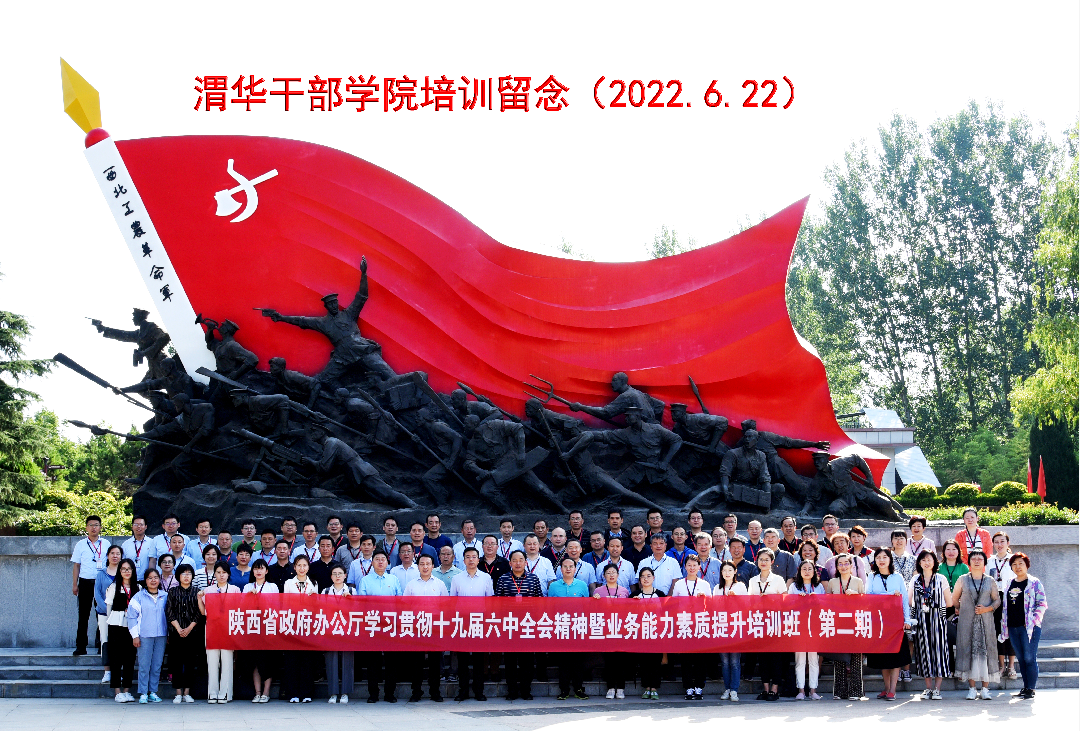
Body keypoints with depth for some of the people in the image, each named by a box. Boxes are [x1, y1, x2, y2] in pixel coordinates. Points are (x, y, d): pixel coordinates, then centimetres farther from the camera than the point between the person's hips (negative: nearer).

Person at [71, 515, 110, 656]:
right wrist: (74, 585, 3)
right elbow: (76, 565, 9)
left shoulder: (106, 544, 8)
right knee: (83, 615, 1)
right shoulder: (81, 545, 8)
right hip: (85, 582, 0)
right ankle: (81, 646, 3)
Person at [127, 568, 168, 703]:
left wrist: (169, 635, 13)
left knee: (157, 665, 4)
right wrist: (135, 635, -4)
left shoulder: (164, 596, 10)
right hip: (144, 636, -3)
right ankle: (143, 693, 3)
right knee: (144, 665, -3)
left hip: (161, 636, 3)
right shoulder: (139, 597, 1)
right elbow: (132, 616, 1)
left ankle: (153, 692, 12)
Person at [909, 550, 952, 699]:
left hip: (937, 619, -2)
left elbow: (949, 603, 4)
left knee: (938, 649, -6)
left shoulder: (941, 579, 3)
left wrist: (936, 606, 7)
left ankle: (937, 689, -3)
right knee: (924, 650, 1)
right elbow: (908, 601, 9)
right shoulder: (915, 580, 9)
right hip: (921, 620, 2)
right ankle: (928, 688, 8)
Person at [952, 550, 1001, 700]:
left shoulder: (990, 581, 8)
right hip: (967, 621, 0)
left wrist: (987, 608, -8)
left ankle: (985, 688, 0)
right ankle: (972, 689, 1)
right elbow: (954, 599, 15)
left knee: (986, 651, -4)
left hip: (986, 620, 0)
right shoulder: (963, 580, 8)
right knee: (969, 651, -4)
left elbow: (997, 600, 7)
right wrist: (963, 611, 10)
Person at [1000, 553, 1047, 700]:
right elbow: (1006, 605, 20)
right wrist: (1004, 624, 12)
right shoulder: (1010, 584, 15)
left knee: (1030, 658, -7)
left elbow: (1042, 604, -6)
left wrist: (1033, 621, -14)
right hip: (1013, 627, 6)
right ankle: (1026, 688, 15)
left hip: (1029, 627, -6)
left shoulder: (1034, 583, -2)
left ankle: (1031, 689, -2)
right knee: (1021, 659, 9)